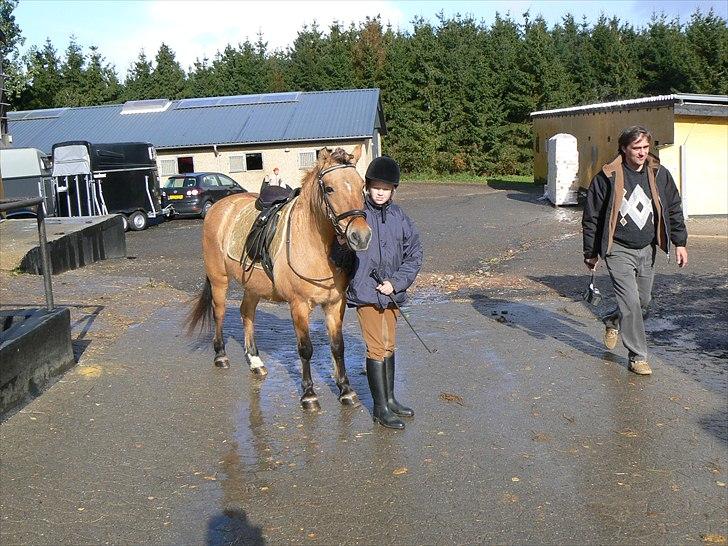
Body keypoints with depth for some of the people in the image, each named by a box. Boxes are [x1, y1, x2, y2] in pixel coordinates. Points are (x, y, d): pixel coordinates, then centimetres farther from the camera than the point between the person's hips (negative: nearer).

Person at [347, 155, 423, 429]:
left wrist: (396, 283, -6)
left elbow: (414, 255, 4)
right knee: (377, 349, -2)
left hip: (391, 292, 5)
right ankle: (380, 409, 8)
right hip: (365, 293, -5)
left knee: (389, 347, 17)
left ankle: (390, 399, 32)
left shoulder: (400, 217, 3)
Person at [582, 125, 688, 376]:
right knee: (630, 301, -10)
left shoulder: (659, 174, 2)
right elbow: (591, 217, -3)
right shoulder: (608, 177, -10)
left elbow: (674, 209, 12)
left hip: (647, 250, 5)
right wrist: (590, 252, 0)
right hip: (619, 250, -5)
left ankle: (613, 322, 43)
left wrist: (680, 243, 8)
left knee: (644, 301, 14)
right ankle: (638, 357, 2)